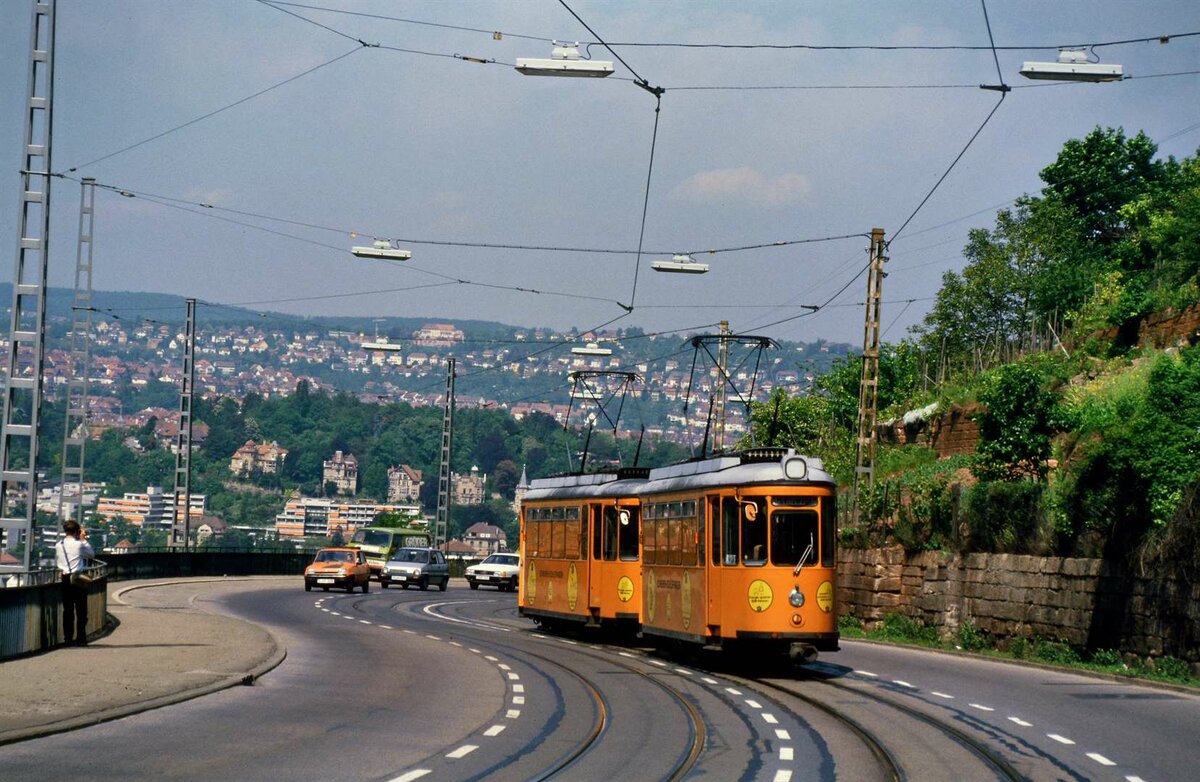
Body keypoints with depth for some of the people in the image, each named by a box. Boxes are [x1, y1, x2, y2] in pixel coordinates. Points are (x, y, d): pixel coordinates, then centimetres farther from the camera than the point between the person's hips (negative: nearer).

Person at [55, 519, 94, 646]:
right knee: (81, 609, 2)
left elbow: (56, 562, 11)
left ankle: (68, 638, 7)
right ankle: (80, 638, 0)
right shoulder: (79, 545, -10)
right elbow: (91, 554, 5)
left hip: (66, 579, 4)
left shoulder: (58, 545, 3)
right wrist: (84, 539, 8)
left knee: (67, 609, 8)